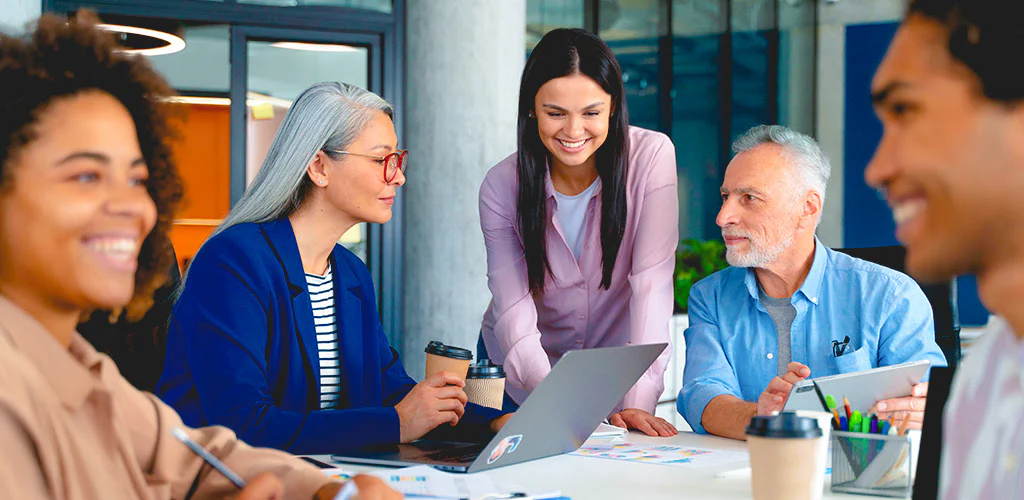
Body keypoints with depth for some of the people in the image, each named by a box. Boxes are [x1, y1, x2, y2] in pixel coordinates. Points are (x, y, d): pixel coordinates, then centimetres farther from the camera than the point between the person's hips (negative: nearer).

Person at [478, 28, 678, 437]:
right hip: (524, 368, 1)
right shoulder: (501, 186, -16)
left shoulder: (651, 156, -18)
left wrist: (638, 400, -33)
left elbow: (652, 283, -22)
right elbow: (514, 315, -23)